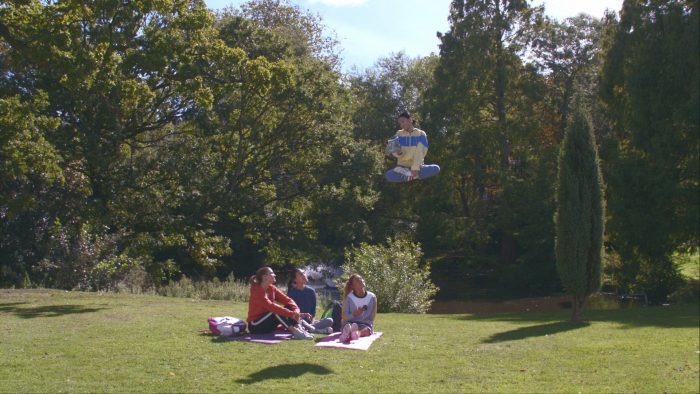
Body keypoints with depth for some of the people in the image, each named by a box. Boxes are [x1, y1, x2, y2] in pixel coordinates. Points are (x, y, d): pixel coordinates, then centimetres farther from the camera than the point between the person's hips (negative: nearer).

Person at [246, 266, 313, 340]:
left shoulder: (271, 288, 4)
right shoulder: (256, 290, -19)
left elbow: (287, 300, -2)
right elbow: (270, 306, -32)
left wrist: (296, 311, -22)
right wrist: (291, 314, -37)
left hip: (266, 321, 8)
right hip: (255, 325, -7)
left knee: (288, 307, -8)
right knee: (277, 312, -30)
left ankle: (300, 329, -27)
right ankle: (295, 332, -39)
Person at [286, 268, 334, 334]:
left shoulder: (311, 291, 8)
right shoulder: (291, 292, -4)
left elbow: (313, 311, 8)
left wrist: (312, 322, -10)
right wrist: (301, 315, -25)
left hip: (309, 322, 5)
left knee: (330, 321, -17)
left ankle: (309, 328, -35)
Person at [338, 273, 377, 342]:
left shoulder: (372, 297, 3)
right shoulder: (349, 297, 0)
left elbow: (372, 317, 10)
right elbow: (344, 316, 1)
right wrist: (354, 314, -18)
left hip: (365, 324, 0)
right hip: (350, 323, 0)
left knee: (366, 330, -36)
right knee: (347, 326, -36)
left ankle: (357, 333, -71)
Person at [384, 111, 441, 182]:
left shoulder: (421, 134, 1)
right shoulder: (399, 134, 5)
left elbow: (421, 152, -10)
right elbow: (395, 151, -5)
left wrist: (415, 168, -24)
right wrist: (398, 152, -29)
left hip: (417, 167, 1)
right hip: (402, 167, 0)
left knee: (436, 168, -28)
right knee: (388, 175, -32)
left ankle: (406, 174, -21)